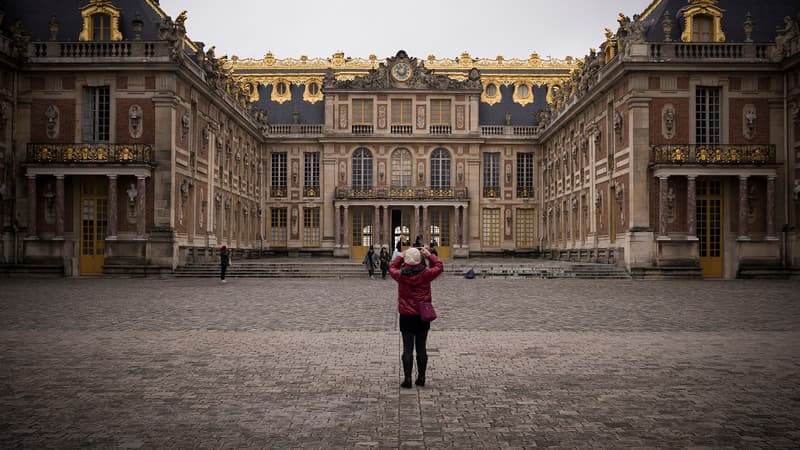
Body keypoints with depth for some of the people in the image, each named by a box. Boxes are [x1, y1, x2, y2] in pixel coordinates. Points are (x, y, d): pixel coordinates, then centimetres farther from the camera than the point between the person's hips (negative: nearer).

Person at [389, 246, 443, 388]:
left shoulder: (401, 275, -9)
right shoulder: (425, 274, -11)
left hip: (406, 317, -1)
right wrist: (429, 255, 12)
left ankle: (407, 379, 1)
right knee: (421, 348, 10)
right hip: (423, 317, 1)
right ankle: (421, 378, 17)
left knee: (407, 349, 3)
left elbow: (392, 267, 14)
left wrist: (401, 256, 19)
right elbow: (439, 267, 8)